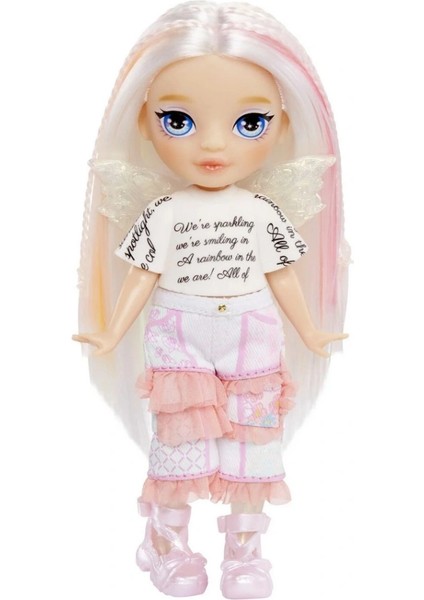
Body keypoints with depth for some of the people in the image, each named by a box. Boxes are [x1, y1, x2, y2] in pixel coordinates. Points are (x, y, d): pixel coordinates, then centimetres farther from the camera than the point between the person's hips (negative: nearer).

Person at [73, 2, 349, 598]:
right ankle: (170, 544, 30)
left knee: (251, 441, 9)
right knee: (178, 437, 10)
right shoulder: (161, 214, -7)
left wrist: (310, 333, 8)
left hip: (252, 344, 1)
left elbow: (283, 277, 4)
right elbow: (140, 278, -1)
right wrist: (112, 336, -4)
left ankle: (245, 549, 28)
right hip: (179, 343, -1)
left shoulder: (264, 212, -4)